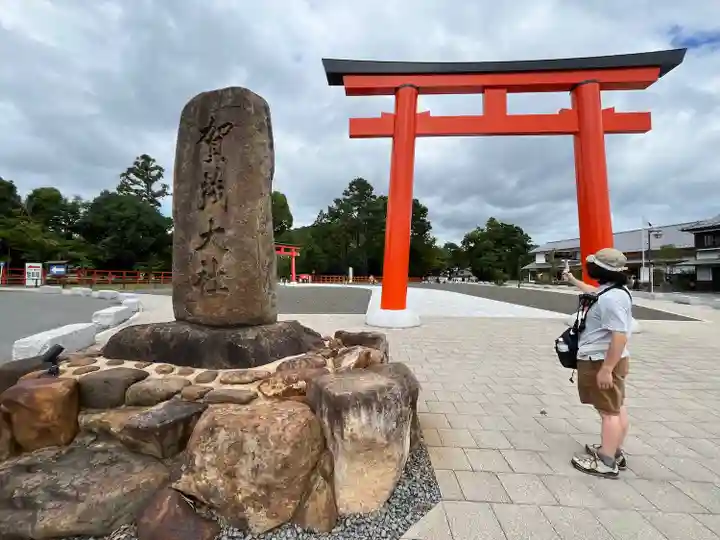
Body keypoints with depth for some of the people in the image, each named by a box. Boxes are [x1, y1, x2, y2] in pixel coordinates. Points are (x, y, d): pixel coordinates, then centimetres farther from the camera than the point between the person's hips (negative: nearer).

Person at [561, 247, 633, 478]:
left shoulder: (612, 298, -26)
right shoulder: (608, 291, 8)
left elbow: (620, 336, -31)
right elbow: (592, 291, 33)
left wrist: (606, 369, -29)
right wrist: (573, 280, 46)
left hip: (603, 362, -11)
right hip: (604, 360, 11)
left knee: (609, 411, -3)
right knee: (617, 408, 18)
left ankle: (606, 463, 5)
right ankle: (615, 453, 31)